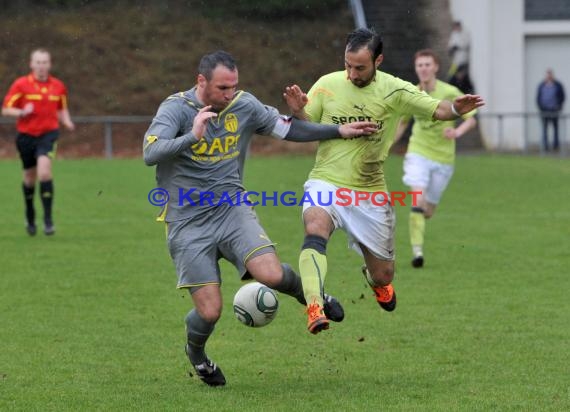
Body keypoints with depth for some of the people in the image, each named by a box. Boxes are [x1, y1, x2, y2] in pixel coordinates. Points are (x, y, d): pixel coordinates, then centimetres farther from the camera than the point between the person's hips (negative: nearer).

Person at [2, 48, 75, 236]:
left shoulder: (58, 86, 3)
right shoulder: (21, 84, -5)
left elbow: (62, 109, 17)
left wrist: (67, 122, -4)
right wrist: (22, 112, -22)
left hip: (48, 134, 0)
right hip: (26, 135, 0)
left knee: (44, 171, -22)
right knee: (30, 178, 12)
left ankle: (48, 218, -17)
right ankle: (30, 217, 36)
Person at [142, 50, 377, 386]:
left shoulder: (245, 106, 1)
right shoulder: (176, 108, -12)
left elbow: (288, 129, 15)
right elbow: (151, 154, -26)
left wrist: (340, 131, 13)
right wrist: (192, 136, -39)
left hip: (232, 208, 3)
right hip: (188, 223, -3)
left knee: (271, 275, -23)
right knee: (210, 312, -7)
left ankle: (307, 292, 14)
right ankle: (196, 352, 29)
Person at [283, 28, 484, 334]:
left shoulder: (394, 91, -5)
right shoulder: (327, 85, -4)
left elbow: (437, 110, -8)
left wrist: (456, 109, -30)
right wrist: (297, 111, -20)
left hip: (370, 193, 1)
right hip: (327, 183, -1)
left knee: (383, 275, 9)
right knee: (315, 228, -36)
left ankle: (374, 277, 49)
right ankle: (314, 308, -43)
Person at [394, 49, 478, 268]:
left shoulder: (450, 93, -8)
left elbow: (471, 119, -6)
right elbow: (402, 122, 18)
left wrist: (457, 132, -26)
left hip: (443, 158, 0)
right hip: (418, 153, 0)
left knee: (428, 210, 7)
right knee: (418, 199, -21)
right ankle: (417, 250, -21)